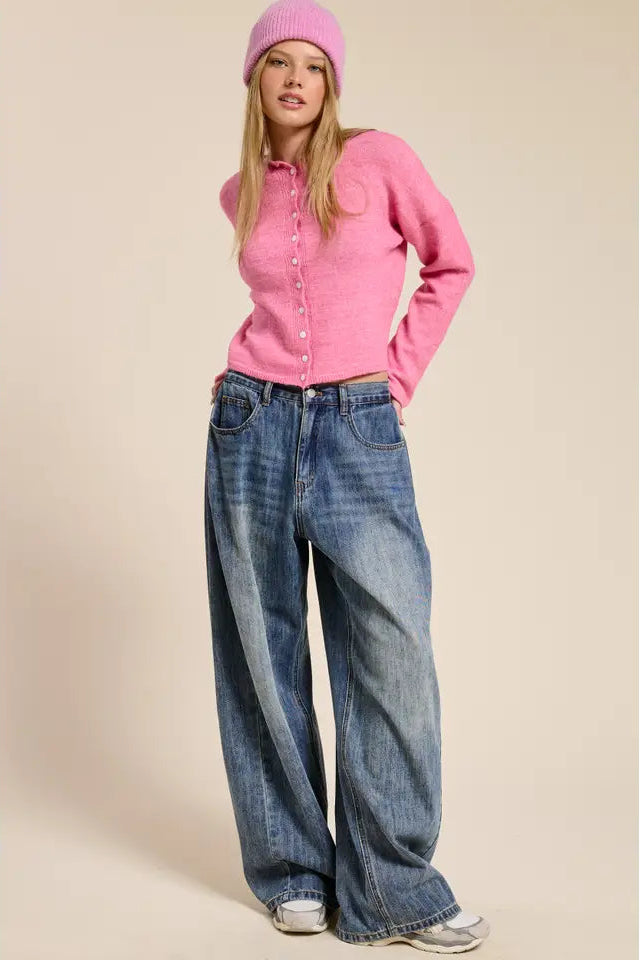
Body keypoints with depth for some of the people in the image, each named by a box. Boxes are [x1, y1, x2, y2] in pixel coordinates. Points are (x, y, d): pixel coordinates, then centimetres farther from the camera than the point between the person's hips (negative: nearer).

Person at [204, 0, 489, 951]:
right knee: (264, 650, 5)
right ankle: (293, 872, 17)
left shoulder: (380, 158, -1)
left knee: (393, 648, -9)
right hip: (253, 426, 3)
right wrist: (253, 369, 13)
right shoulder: (240, 193, 10)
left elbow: (451, 264, 8)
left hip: (359, 429, -3)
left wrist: (398, 374, 4)